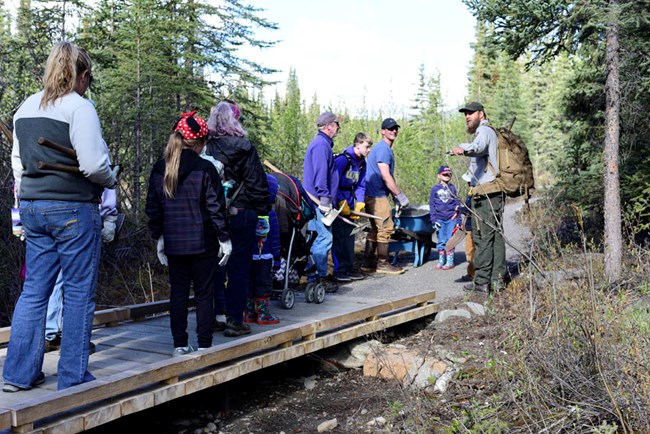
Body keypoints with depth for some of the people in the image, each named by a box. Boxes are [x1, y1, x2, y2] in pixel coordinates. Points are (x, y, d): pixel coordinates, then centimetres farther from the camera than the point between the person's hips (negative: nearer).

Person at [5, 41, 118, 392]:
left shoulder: (24, 109, 13)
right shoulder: (79, 107, -12)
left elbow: (17, 161, 18)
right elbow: (92, 164, -18)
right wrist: (112, 180, 1)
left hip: (32, 207, 7)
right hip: (74, 209, -7)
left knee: (34, 290, 12)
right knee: (79, 293, 2)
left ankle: (19, 373, 16)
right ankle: (73, 376, 8)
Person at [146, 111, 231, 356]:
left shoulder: (159, 169, 5)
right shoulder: (205, 168, -10)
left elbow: (152, 207, 9)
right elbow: (216, 207, -10)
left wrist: (158, 237, 17)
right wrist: (224, 238, -3)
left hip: (173, 244, 4)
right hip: (203, 243, -4)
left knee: (178, 292, 11)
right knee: (204, 294, 4)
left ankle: (179, 345, 13)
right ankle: (204, 346, 7)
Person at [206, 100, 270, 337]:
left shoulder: (205, 147, 0)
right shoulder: (244, 147, -9)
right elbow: (257, 183, -8)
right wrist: (263, 213, 0)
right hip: (241, 215, -4)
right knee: (239, 266, 3)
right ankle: (234, 320, 6)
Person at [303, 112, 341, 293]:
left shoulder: (322, 144, 21)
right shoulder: (321, 145, -13)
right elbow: (320, 174, -20)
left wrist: (327, 199, 26)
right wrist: (325, 199, -21)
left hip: (317, 202, 11)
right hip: (319, 201, -11)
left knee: (318, 238, 14)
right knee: (324, 239, -9)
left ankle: (315, 274, 21)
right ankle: (320, 278, -6)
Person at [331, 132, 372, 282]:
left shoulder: (362, 163, 8)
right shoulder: (343, 159, -17)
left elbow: (361, 186, 10)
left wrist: (359, 205, -3)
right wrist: (341, 203, -19)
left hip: (349, 205, 8)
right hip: (337, 204, -8)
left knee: (350, 237, 11)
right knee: (339, 237, -7)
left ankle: (349, 268, 19)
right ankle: (339, 271, -1)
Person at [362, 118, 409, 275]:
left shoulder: (386, 149, 19)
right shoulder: (382, 148, -13)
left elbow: (389, 176, 23)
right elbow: (386, 177, -20)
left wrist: (395, 195, 14)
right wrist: (400, 195, -15)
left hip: (373, 195, 11)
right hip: (377, 196, -11)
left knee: (376, 229, 14)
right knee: (386, 228, -6)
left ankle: (368, 262, 19)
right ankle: (383, 264, 1)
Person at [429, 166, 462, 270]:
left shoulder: (452, 188, 8)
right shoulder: (435, 189, 5)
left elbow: (457, 204, 9)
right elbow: (431, 205, 6)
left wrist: (458, 220, 4)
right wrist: (434, 219, -2)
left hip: (451, 218, 0)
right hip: (440, 218, 0)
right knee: (441, 241, 3)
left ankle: (450, 261, 4)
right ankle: (441, 260, 13)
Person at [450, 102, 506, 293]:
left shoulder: (484, 130, -7)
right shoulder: (492, 131, 26)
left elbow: (479, 145, -31)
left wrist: (463, 148, -51)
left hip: (485, 193, -10)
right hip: (496, 193, 10)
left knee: (482, 237, -9)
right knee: (496, 235, 8)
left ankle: (482, 282, -8)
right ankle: (497, 279, 11)